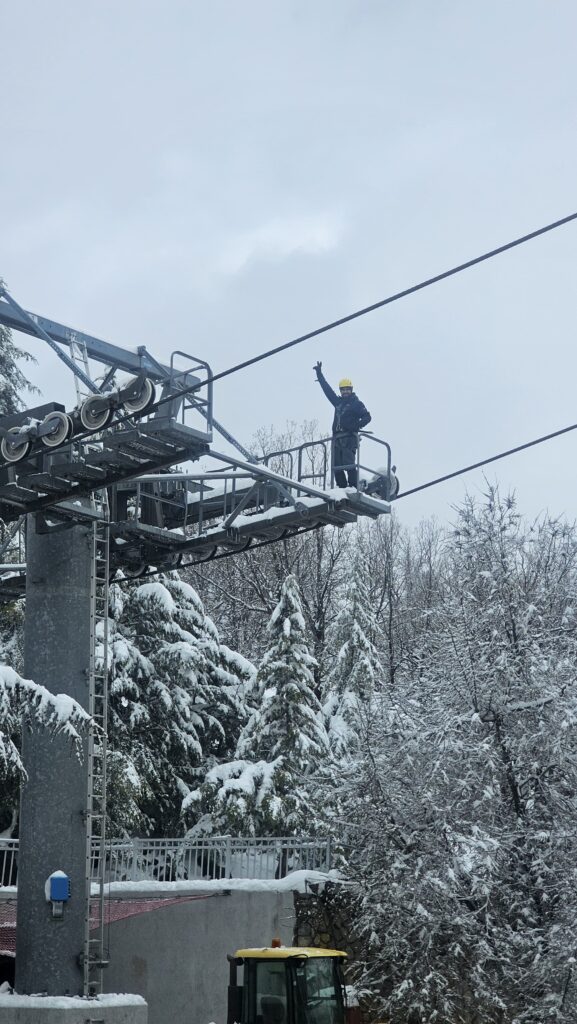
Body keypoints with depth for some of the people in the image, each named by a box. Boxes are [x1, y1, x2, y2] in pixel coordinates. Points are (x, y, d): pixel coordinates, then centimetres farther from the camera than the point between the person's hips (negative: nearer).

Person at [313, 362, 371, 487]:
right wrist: (319, 373, 33)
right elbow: (327, 388, 29)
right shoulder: (338, 402, 21)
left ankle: (354, 487, -19)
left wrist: (357, 425, -20)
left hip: (349, 438, -6)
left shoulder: (356, 403, 5)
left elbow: (367, 417, -2)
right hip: (337, 438, 6)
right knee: (337, 467, -1)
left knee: (349, 465, -17)